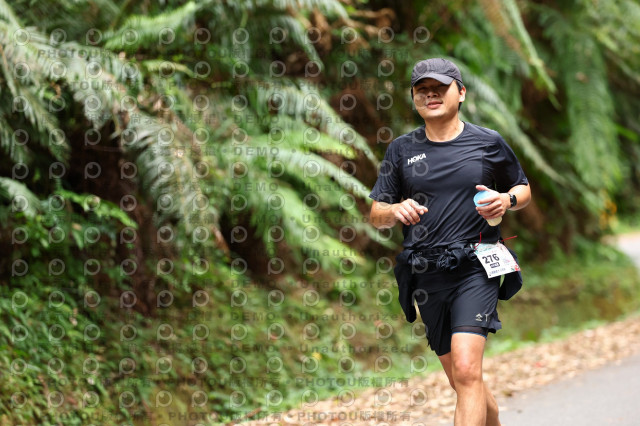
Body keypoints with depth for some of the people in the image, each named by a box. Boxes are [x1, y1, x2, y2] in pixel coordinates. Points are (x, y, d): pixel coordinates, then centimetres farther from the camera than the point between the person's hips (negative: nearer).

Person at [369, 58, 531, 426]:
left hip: (475, 270, -3)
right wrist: (396, 210, -14)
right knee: (462, 380, 12)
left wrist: (507, 200, -5)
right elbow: (376, 215, 9)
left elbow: (524, 190, 18)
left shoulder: (489, 143, 5)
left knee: (467, 371, -20)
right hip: (426, 277, 4)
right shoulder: (401, 150, 9)